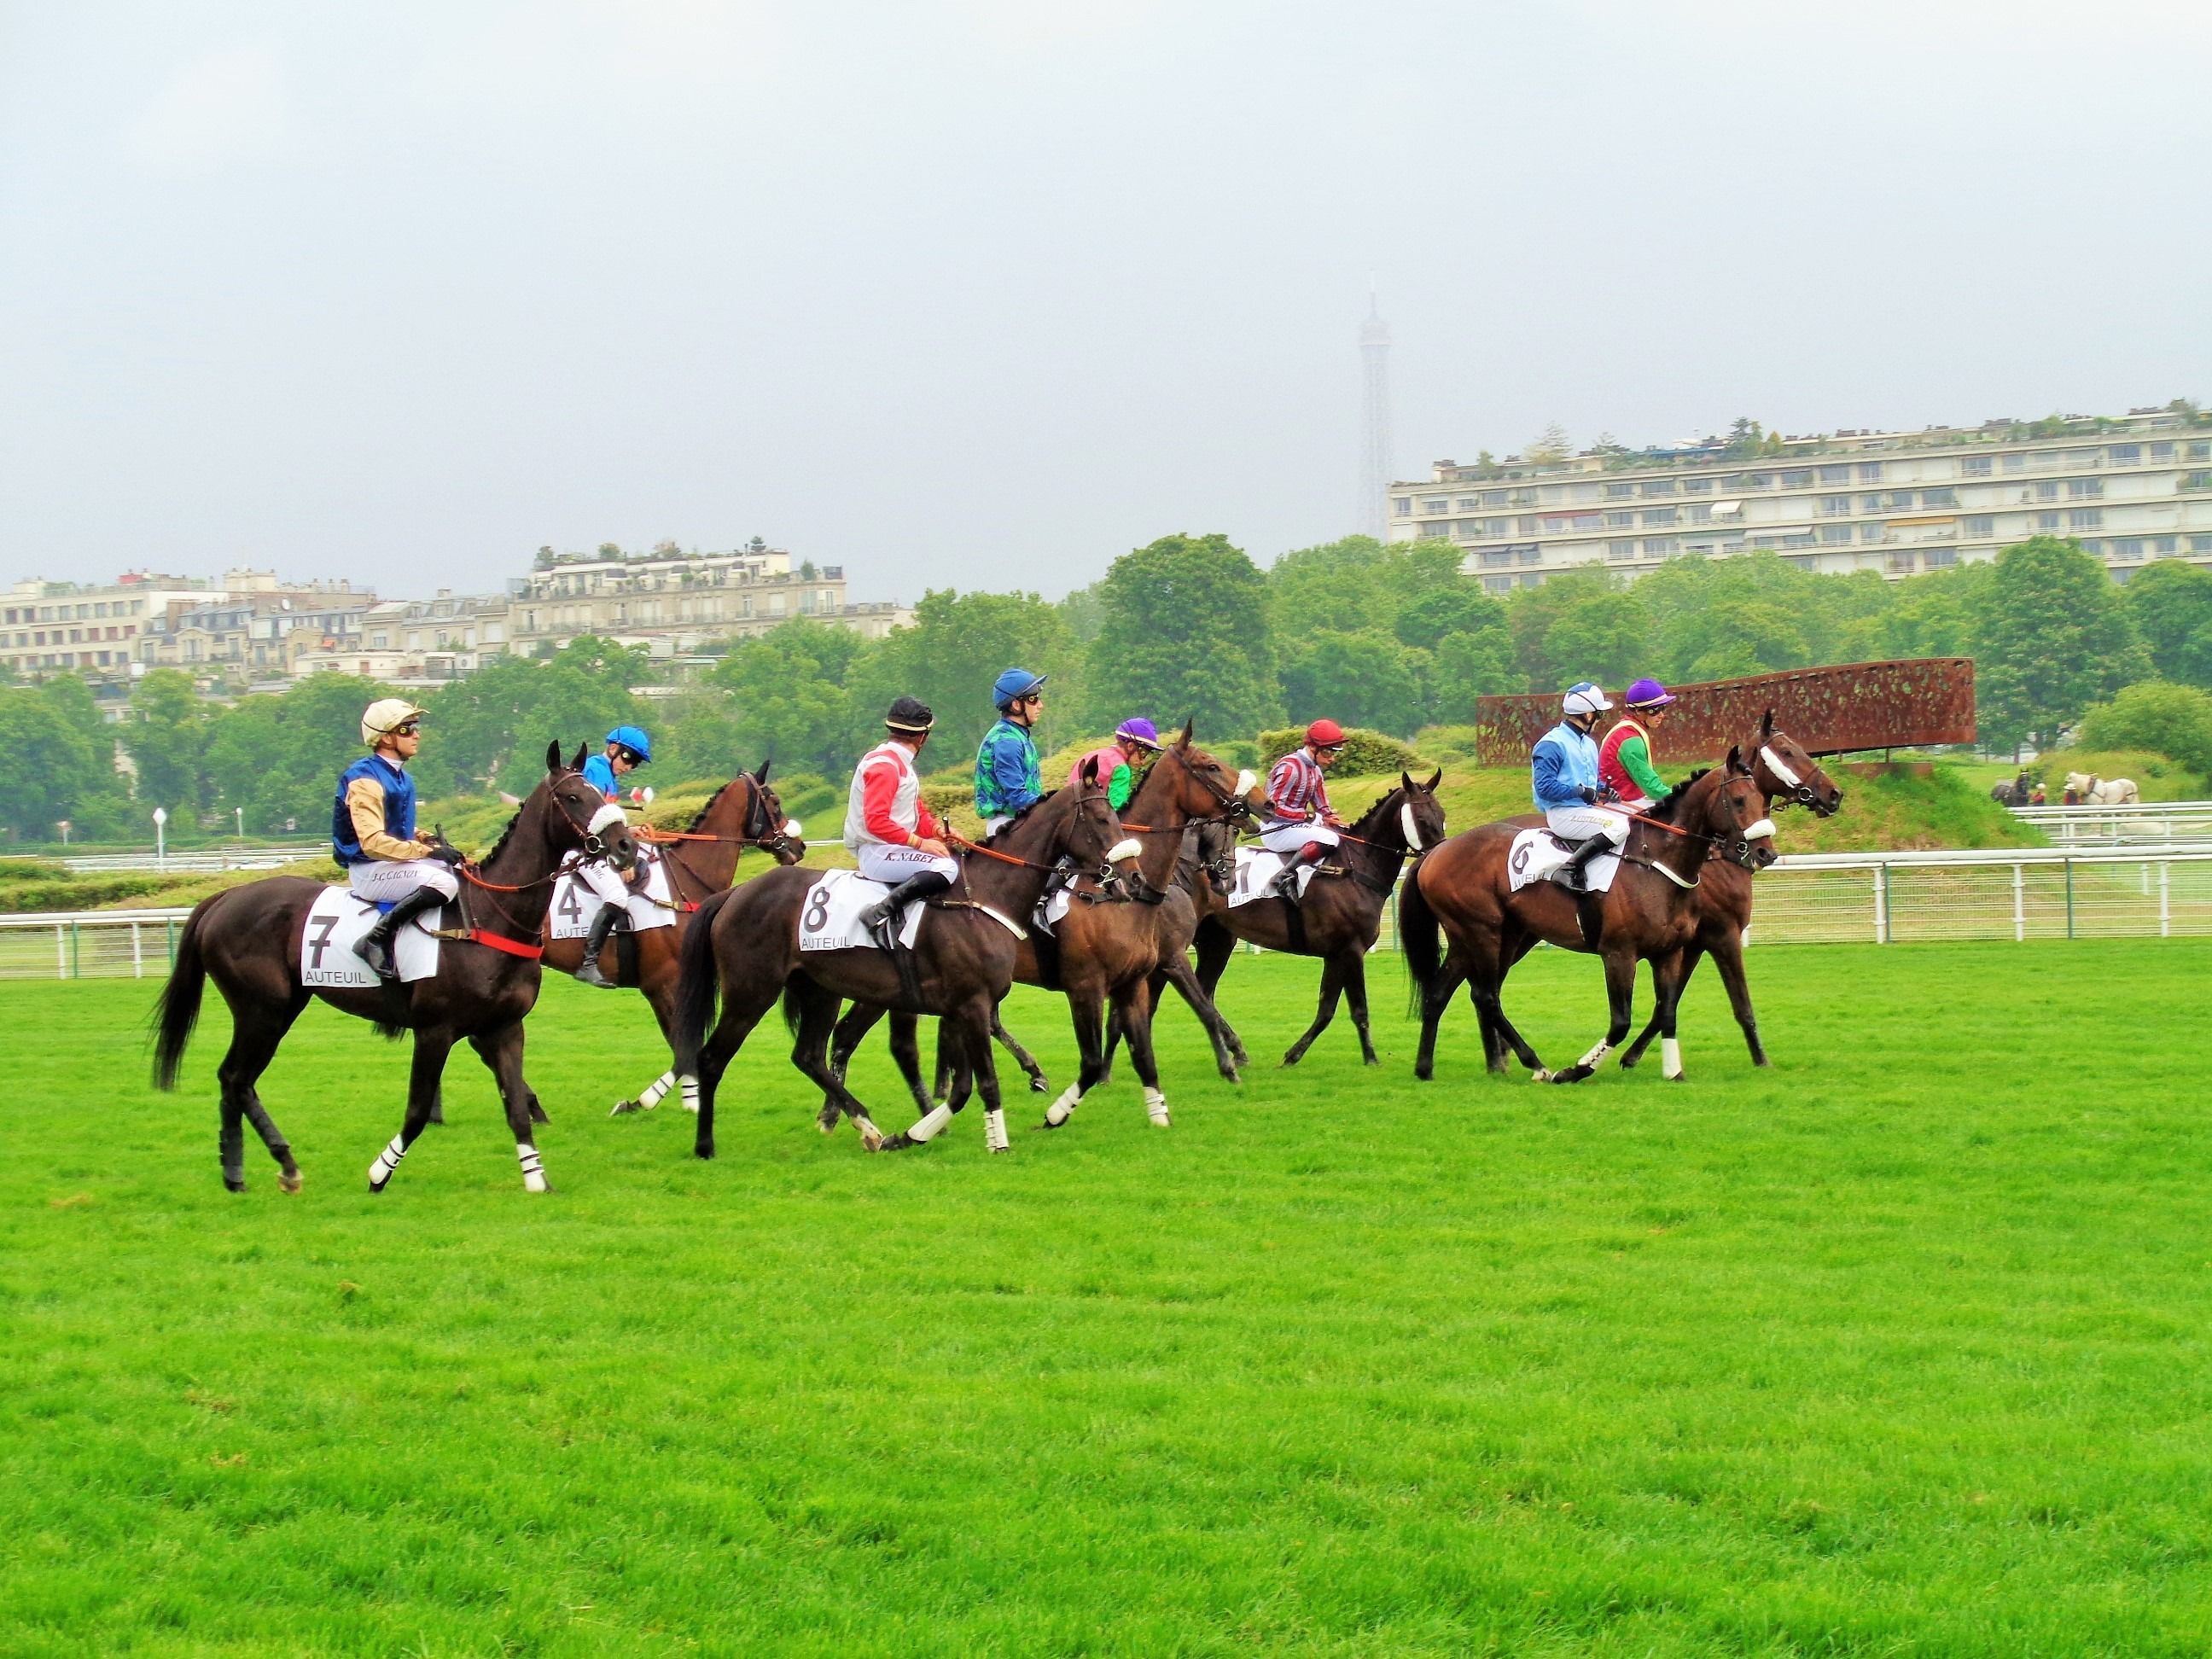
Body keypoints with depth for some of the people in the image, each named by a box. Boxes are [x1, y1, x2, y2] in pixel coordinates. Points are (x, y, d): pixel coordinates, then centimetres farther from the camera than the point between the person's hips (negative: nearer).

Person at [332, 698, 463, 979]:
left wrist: (428, 841, 5)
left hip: (398, 861, 10)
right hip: (370, 871, -10)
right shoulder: (365, 779, -16)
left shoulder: (401, 777, 14)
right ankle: (376, 939, -26)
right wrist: (427, 851, -24)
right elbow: (373, 843, -24)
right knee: (444, 882, -29)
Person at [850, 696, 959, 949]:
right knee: (945, 868, -27)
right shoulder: (883, 765, -16)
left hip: (896, 847, 10)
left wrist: (937, 829, 1)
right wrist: (920, 843, -22)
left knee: (956, 859, 12)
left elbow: (919, 813, 21)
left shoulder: (901, 764, 17)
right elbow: (876, 821, -25)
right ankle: (881, 913, -30)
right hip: (876, 852, -10)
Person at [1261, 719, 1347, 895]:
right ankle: (1286, 876, -29)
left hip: (1296, 827, 10)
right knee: (1328, 839, -30)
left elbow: (1324, 809, 15)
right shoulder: (1290, 767, -16)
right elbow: (1277, 809, -20)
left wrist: (1334, 821, -6)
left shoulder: (1315, 771, 13)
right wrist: (1313, 818, -20)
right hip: (1276, 829, -10)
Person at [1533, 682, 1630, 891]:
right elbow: (1545, 786, -18)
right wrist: (1581, 792, -19)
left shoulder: (1589, 744, 18)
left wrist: (1602, 790, 3)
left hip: (1587, 809, 9)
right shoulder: (1552, 744, -12)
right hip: (1563, 813, -9)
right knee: (1618, 827, -26)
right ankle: (1569, 870, -26)